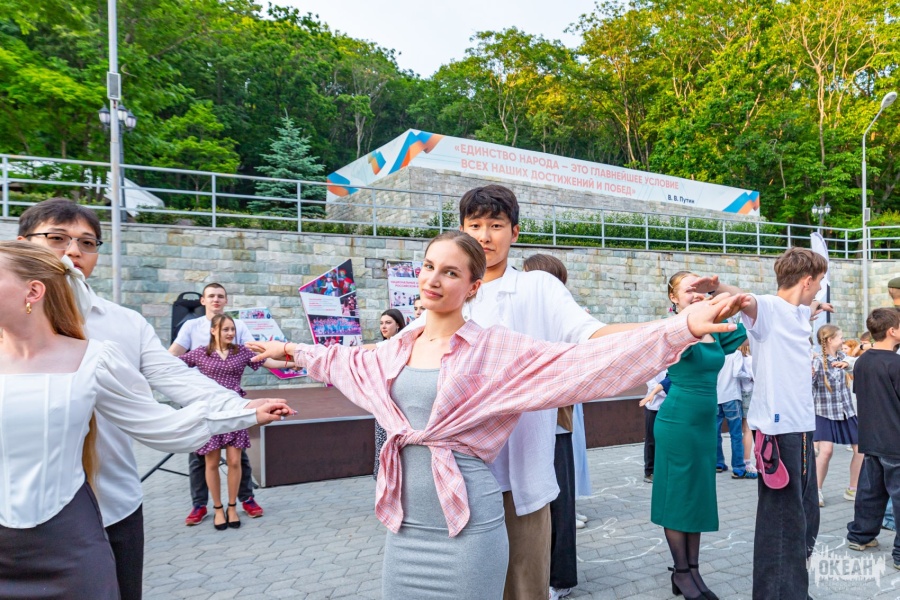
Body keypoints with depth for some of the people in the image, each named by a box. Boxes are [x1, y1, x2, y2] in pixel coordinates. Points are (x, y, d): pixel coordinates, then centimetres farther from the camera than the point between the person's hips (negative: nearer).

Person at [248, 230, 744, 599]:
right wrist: (291, 351, 38)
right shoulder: (401, 347, 6)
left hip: (467, 525, -5)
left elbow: (582, 362, -18)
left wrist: (683, 328, -26)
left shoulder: (495, 349, -10)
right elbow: (347, 362, 26)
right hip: (404, 524, 5)